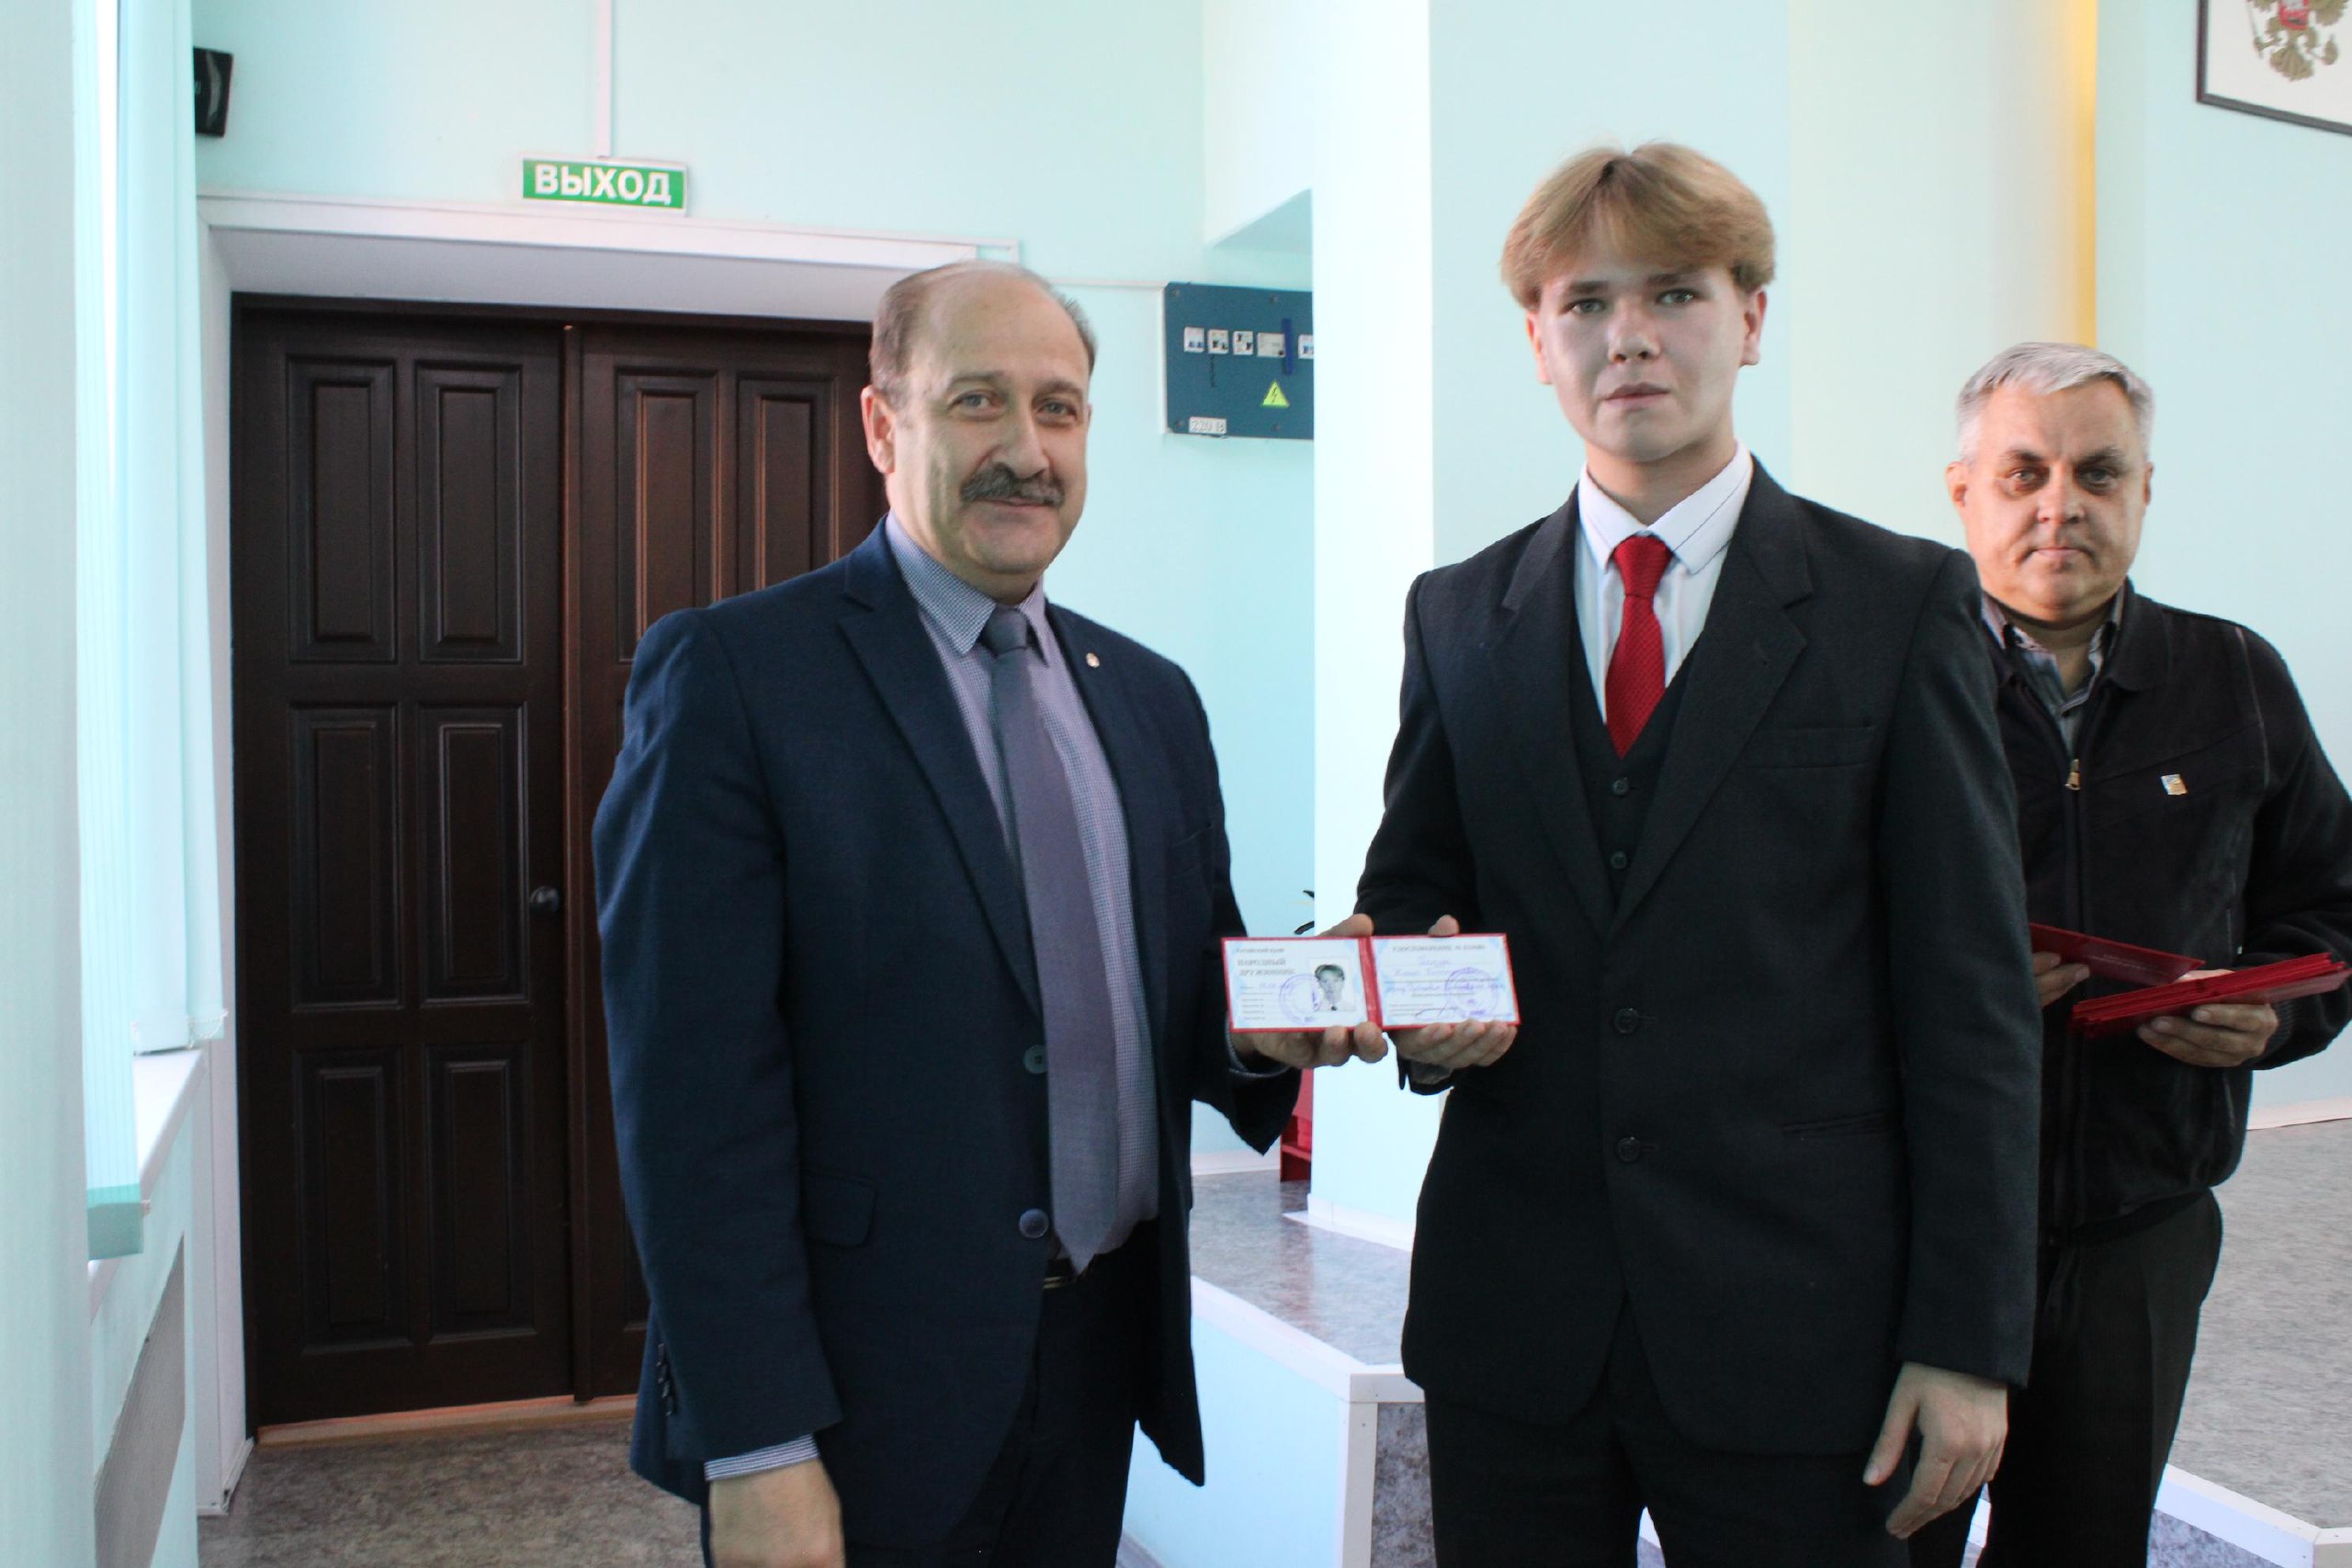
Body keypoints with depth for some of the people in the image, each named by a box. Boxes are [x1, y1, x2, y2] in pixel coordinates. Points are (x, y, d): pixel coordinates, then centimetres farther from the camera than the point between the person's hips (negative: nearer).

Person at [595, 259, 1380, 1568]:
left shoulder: (1151, 697, 9)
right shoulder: (732, 675, -11)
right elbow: (696, 1087, -15)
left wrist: (1260, 1023, -8)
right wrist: (757, 1454, -18)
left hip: (1103, 1362, 6)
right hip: (862, 1397, -6)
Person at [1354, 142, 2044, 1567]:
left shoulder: (1905, 605, 0)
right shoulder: (1458, 614, 9)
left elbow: (1972, 1000, -3)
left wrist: (1970, 1341, -7)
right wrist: (1422, 1002, -9)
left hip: (1798, 1326, -2)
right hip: (1512, 1320, 3)